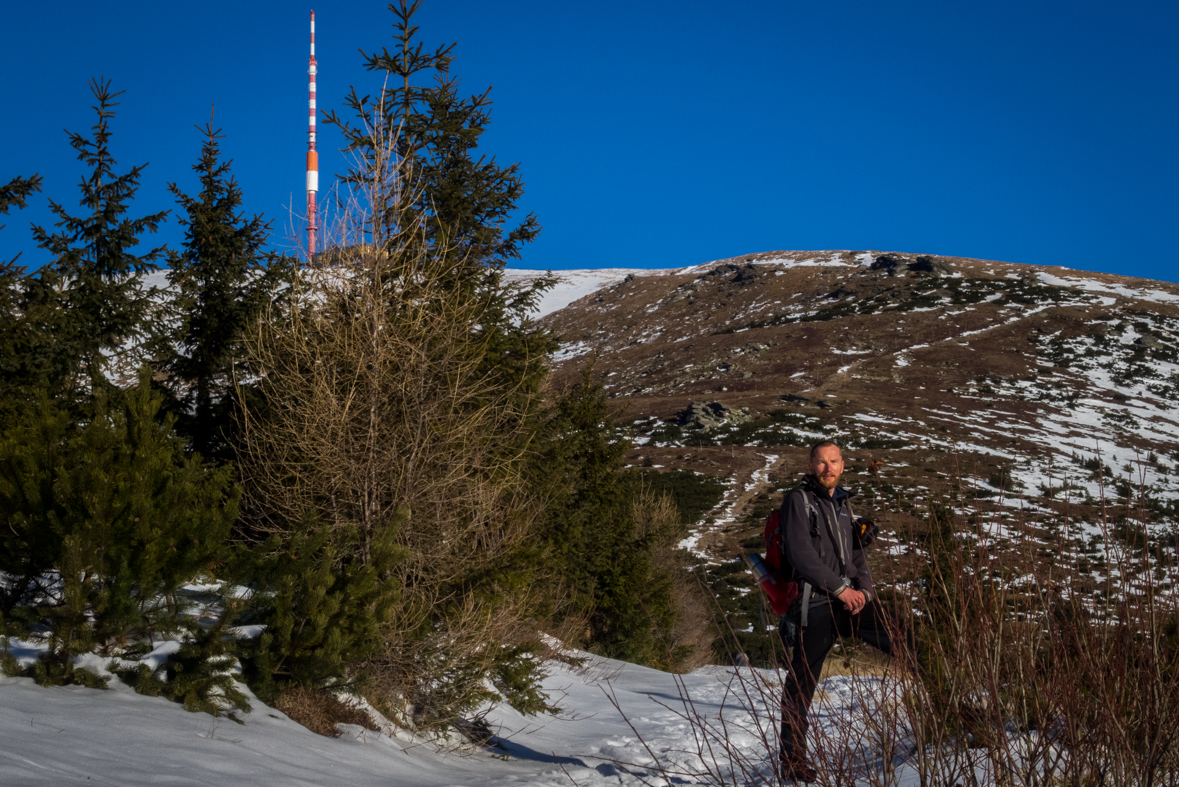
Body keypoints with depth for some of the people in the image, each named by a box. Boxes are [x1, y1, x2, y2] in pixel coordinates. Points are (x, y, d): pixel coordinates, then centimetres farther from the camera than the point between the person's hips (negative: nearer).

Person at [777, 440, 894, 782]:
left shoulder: (843, 503, 19)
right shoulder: (798, 500, -4)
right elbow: (801, 554, -13)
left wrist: (864, 589, 1)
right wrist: (840, 588, -15)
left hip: (850, 596, 6)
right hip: (814, 601, -6)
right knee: (802, 679, -2)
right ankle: (792, 756, 7)